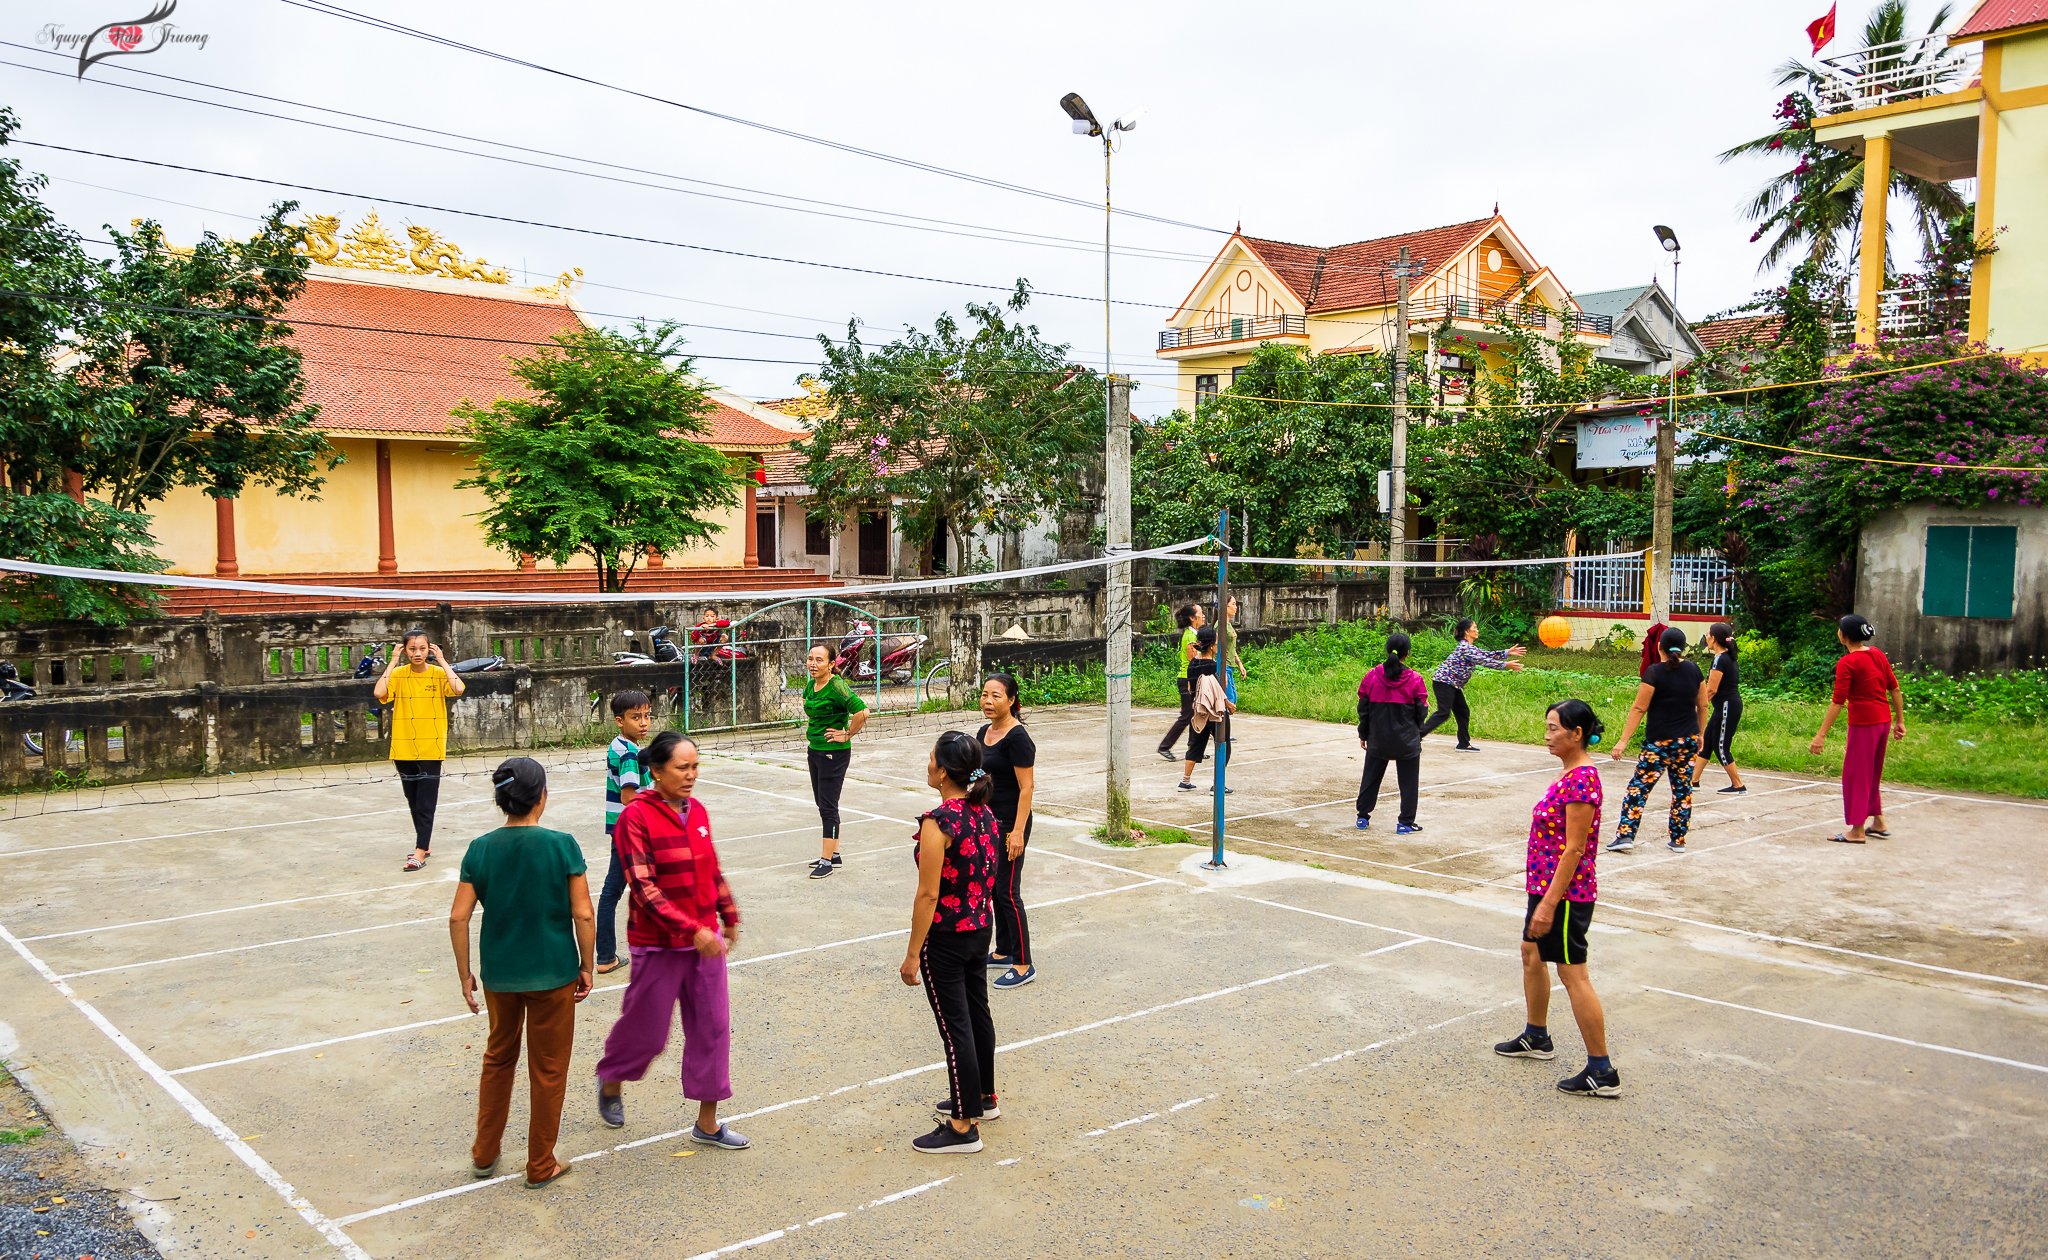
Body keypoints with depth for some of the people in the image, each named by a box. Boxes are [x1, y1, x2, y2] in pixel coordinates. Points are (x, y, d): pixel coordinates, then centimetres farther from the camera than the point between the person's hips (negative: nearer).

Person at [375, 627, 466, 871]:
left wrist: (441, 660, -18)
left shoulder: (438, 673, -5)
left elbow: (458, 689, -25)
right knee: (413, 801, 15)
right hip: (404, 748, 3)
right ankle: (425, 843, 29)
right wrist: (393, 662, -15)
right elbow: (379, 692, -20)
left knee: (426, 802, -5)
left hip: (431, 748, -3)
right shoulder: (398, 674, -1)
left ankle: (420, 852, -3)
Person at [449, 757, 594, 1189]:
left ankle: (485, 1154, 35)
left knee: (499, 1057, 25)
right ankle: (541, 1166, 24)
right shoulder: (561, 845, -15)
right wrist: (586, 967, -2)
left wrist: (464, 975, 4)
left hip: (499, 974, 3)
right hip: (552, 974, -3)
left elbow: (458, 918, -7)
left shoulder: (481, 849, -6)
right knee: (548, 1070, 12)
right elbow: (583, 915, -15)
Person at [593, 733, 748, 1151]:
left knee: (713, 1027, 8)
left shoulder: (697, 811, 3)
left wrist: (730, 917, 21)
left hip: (705, 938, 6)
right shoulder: (637, 817, -17)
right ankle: (611, 1081, 42)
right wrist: (692, 930, -26)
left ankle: (707, 1123, 20)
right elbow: (644, 888, -21)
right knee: (646, 1030, 10)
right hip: (659, 944, -6)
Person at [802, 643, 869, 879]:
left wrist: (847, 735, -17)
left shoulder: (837, 686, -20)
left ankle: (827, 861, 1)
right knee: (822, 805, 14)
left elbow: (862, 711, -29)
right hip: (814, 750, 9)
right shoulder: (811, 685, 6)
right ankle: (834, 854, 25)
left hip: (834, 753, -9)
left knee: (828, 806, -5)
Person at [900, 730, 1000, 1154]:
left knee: (955, 1027, 1)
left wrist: (913, 954, -16)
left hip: (945, 939, -8)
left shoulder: (938, 822, -24)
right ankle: (983, 1097, 39)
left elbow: (928, 894, -22)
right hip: (980, 930, 8)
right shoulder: (985, 813, 1)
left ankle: (964, 1127, 11)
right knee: (978, 1013, 22)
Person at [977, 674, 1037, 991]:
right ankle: (1003, 952, 28)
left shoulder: (1017, 738, -18)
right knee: (995, 887, 15)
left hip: (1010, 824, -9)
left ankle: (1024, 965, 2)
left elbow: (1026, 788, -19)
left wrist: (1018, 831, -23)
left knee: (1007, 892, -5)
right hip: (988, 820, 9)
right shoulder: (983, 733, 8)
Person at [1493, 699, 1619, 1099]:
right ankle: (1536, 1037, 40)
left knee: (1572, 974, -4)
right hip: (1547, 885, 11)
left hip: (1565, 893, -11)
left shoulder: (1581, 779, -22)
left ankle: (1602, 1072, 4)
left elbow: (1574, 848, -23)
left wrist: (1549, 903, -23)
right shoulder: (1570, 773, 9)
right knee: (1531, 954, 23)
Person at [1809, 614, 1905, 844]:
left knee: (1856, 775, 2)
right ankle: (1878, 823, 27)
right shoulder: (1877, 654, 6)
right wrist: (1900, 721, 17)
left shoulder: (1847, 663, -15)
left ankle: (1857, 831, 6)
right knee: (1872, 773, 21)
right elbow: (1894, 688, 10)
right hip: (1883, 721, 8)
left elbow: (1838, 702, -19)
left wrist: (1821, 735, -19)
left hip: (1863, 723, -8)